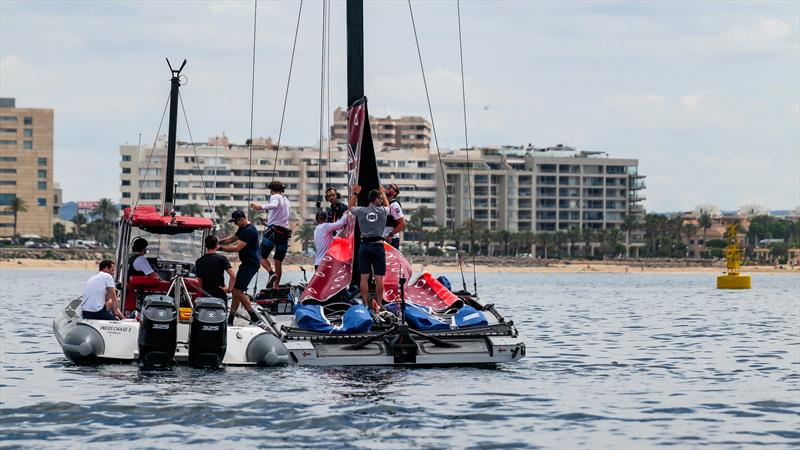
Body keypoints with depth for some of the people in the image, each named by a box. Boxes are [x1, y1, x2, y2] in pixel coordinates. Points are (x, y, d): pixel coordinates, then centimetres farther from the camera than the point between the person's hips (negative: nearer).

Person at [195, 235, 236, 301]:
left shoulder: (199, 262, 4)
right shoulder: (222, 259, -7)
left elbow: (199, 282, 8)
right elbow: (233, 276, -18)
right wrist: (229, 289, -5)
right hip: (220, 295, -2)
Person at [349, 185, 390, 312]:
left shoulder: (361, 211, -1)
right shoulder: (382, 211, -2)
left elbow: (351, 207, 23)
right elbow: (387, 205, 24)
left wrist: (355, 193, 37)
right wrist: (383, 192, 41)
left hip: (364, 245, 2)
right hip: (378, 245, -2)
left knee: (364, 277, 4)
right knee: (379, 278, 2)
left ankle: (365, 304, 2)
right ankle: (378, 305, 1)